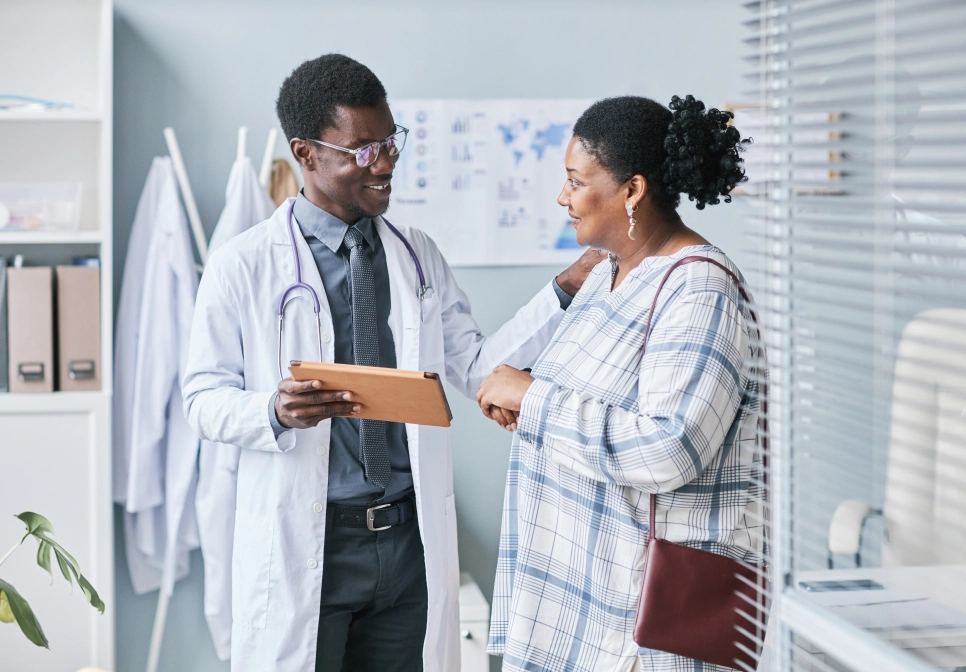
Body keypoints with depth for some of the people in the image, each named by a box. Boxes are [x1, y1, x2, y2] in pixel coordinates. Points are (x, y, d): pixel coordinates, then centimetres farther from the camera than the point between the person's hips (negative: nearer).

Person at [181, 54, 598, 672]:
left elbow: (476, 368, 5)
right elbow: (204, 398, -4)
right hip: (303, 544, -4)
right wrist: (274, 411, -25)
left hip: (410, 538, 4)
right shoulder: (243, 266, -5)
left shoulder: (419, 256, 9)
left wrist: (564, 293, -5)